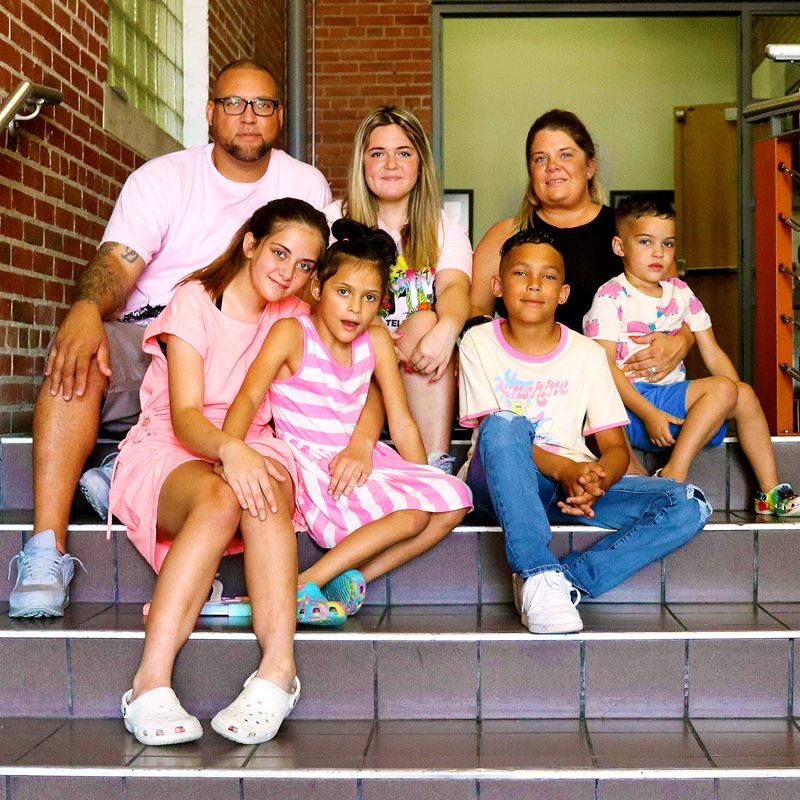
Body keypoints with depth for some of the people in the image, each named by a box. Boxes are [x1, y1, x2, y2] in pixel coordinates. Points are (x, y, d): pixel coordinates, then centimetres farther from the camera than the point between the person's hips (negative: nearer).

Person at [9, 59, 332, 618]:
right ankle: (46, 552, -37)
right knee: (78, 357, -33)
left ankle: (123, 476, -27)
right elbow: (116, 263, -10)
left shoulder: (307, 187, 10)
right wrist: (86, 310, -34)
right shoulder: (163, 179, 5)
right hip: (147, 339, -1)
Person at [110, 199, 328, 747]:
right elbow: (184, 414, -15)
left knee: (269, 492, -35)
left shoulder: (292, 316, 11)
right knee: (218, 498, -38)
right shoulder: (195, 301, -4)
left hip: (251, 450, 3)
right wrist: (228, 450, -37)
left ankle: (278, 666, -47)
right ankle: (152, 682, -44)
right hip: (168, 450, -3)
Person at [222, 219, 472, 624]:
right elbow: (248, 397, -21)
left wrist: (425, 483, 2)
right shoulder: (292, 333, -8)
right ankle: (304, 585, -19)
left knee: (452, 500, -11)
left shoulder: (376, 340, 7)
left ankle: (351, 577, -12)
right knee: (412, 514, -23)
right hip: (311, 469, -6)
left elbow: (402, 424, 9)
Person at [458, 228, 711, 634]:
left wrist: (595, 483, -23)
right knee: (504, 425, -37)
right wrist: (565, 469, -26)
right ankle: (539, 575, -36)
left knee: (689, 505, -18)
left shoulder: (587, 354, 5)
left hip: (576, 485, 3)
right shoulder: (479, 343, 0)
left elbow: (616, 447, 2)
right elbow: (495, 431, -10)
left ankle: (565, 579, -26)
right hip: (503, 483, -3)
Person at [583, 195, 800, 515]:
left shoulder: (680, 292, 12)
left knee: (744, 393, -10)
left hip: (672, 398, 7)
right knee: (722, 389, -22)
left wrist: (734, 396, -7)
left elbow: (712, 353, 11)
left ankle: (770, 491, -2)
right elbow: (606, 366, -15)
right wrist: (648, 414, -24)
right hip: (631, 400, -7)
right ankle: (672, 478, -22)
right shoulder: (611, 297, -8)